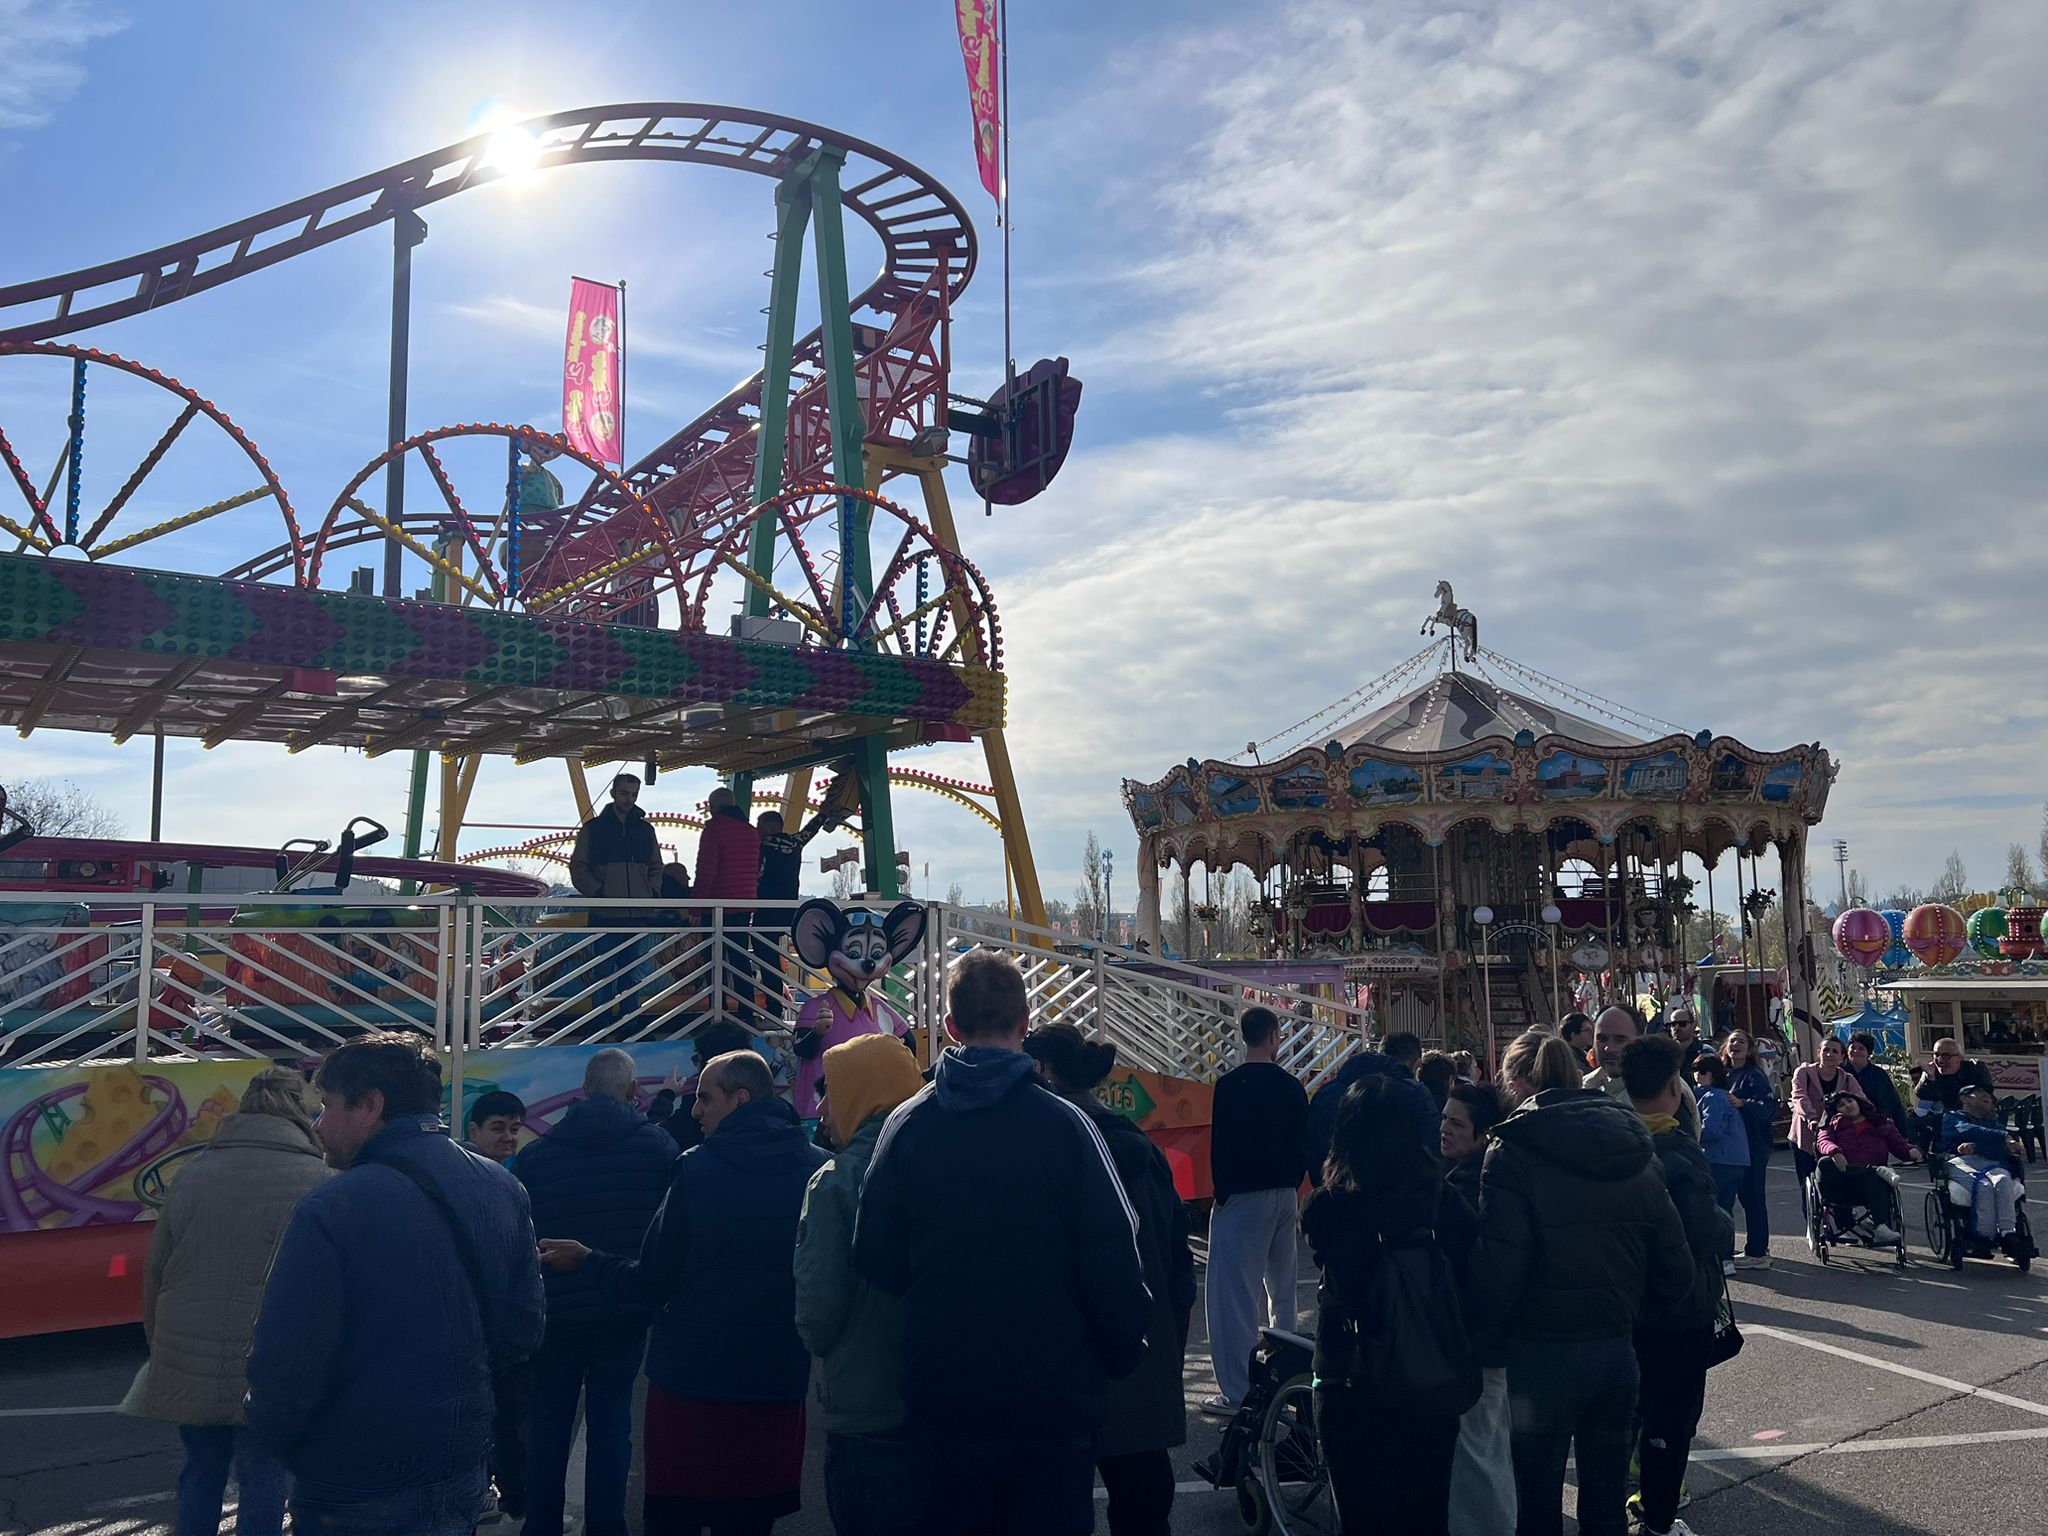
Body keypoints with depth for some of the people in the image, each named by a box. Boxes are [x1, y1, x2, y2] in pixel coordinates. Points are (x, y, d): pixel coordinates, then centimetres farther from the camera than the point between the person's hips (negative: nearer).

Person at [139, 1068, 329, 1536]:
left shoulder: (194, 1172, 4)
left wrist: (158, 1345, 23)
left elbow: (154, 1273, 10)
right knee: (263, 1483, 7)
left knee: (201, 1471, 21)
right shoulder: (315, 1182, -10)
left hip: (188, 1366, 5)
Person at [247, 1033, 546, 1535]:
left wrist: (276, 1436, -1)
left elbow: (285, 1364, -20)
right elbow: (523, 1331, 4)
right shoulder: (502, 1189, -2)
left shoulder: (331, 1210, -21)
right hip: (465, 1475, 6)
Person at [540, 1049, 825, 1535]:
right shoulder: (817, 1168, -4)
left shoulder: (697, 1168, -13)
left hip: (691, 1377, -3)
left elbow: (653, 1282, -7)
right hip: (778, 1379, 3)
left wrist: (588, 1259, 9)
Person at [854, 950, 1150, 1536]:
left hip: (943, 1396, 3)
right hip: (1053, 1398, -2)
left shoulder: (905, 1126, -7)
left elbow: (875, 1259, -2)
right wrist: (1123, 1357, 3)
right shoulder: (1064, 1124, -15)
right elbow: (1114, 1258, -12)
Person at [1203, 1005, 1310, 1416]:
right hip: (1285, 1195, 7)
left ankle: (1238, 1392, -4)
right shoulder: (1292, 1086, 5)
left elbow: (1221, 1145, -14)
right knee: (1282, 1286, 18)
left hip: (1243, 1197, -7)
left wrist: (1222, 1193, -4)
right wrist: (1292, 1185, 18)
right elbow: (1303, 1144, 10)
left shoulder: (1231, 1084, -12)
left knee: (1236, 1293, -4)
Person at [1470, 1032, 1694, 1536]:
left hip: (1542, 1356, -5)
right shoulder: (1633, 1146, 1)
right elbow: (1675, 1269, 3)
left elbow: (1497, 1271, -21)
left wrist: (1479, 1323, -3)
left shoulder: (1514, 1151, -15)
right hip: (1618, 1350, 5)